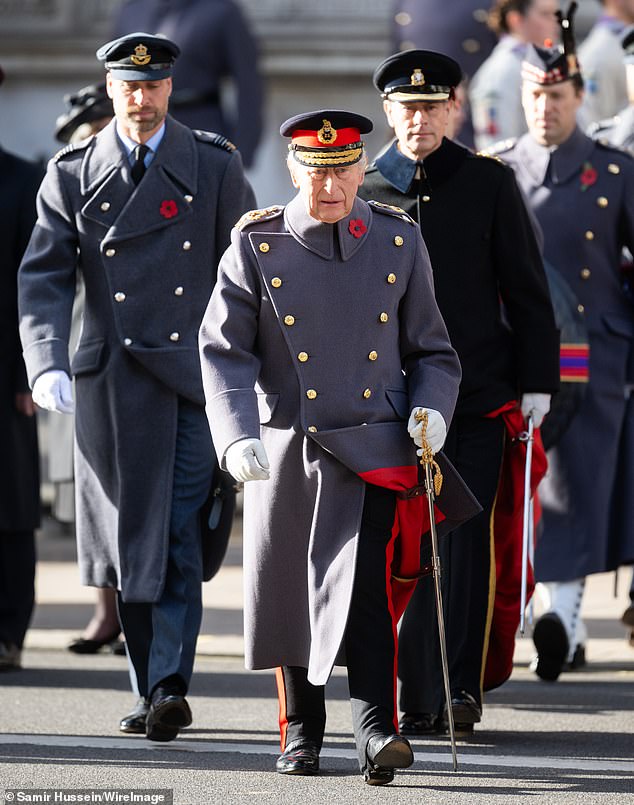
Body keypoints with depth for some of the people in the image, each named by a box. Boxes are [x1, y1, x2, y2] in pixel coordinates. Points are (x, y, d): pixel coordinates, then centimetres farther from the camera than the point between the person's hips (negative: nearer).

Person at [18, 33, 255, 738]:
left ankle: (170, 686, -13)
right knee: (130, 544, 6)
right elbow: (44, 277, 0)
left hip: (195, 379, -2)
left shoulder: (215, 168, 5)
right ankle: (151, 692, 16)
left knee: (181, 541, -11)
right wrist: (47, 365, -16)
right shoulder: (71, 175, 6)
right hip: (112, 383, 2)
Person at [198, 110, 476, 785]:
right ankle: (301, 733, 24)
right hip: (284, 451, 1)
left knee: (365, 587, -15)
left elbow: (431, 350, 12)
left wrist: (431, 407, -8)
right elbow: (224, 353, -5)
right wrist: (237, 439, -19)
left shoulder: (399, 242, 4)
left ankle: (376, 733, -18)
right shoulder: (256, 247, -1)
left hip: (373, 450, -1)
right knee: (287, 593, 8)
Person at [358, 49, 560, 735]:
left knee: (463, 544, -2)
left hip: (476, 395, -1)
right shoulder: (362, 192, 7)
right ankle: (416, 699, 8)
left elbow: (526, 289, 6)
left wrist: (536, 381, 1)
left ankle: (457, 689, 4)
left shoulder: (489, 184, 5)